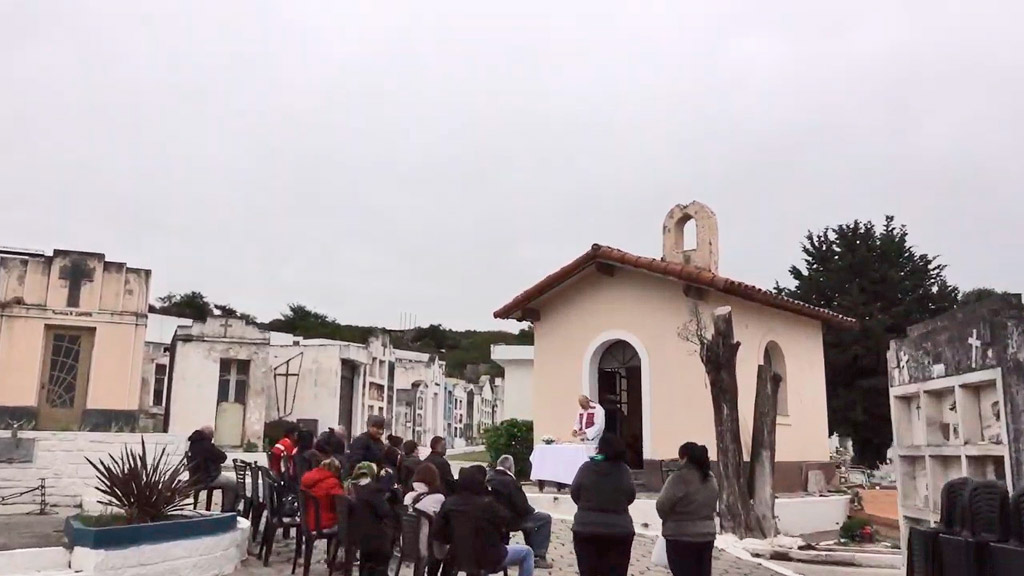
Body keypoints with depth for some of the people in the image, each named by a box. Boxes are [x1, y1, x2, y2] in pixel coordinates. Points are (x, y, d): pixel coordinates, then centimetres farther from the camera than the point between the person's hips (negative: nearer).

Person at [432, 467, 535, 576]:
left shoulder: (449, 503, -8)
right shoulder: (487, 503, -22)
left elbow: (437, 533, -5)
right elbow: (506, 520, -9)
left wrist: (459, 541, 9)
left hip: (459, 559, 6)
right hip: (489, 559, -6)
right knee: (527, 552, 14)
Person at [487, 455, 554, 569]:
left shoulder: (490, 479, 5)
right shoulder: (509, 481, -20)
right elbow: (522, 506, -20)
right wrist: (533, 511, 1)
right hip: (510, 520, -9)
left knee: (530, 517, 30)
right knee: (545, 518, 1)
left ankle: (533, 553, 32)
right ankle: (539, 557, 0)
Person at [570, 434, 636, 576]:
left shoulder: (586, 468, -6)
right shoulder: (623, 470, -5)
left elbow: (574, 492, -1)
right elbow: (631, 496, 1)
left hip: (586, 529, 0)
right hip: (618, 530, 0)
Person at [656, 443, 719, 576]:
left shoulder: (680, 477, -18)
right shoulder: (711, 478, 8)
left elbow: (662, 505, -15)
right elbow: (713, 507, 15)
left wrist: (669, 520, 4)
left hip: (681, 537, -7)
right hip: (706, 535, 7)